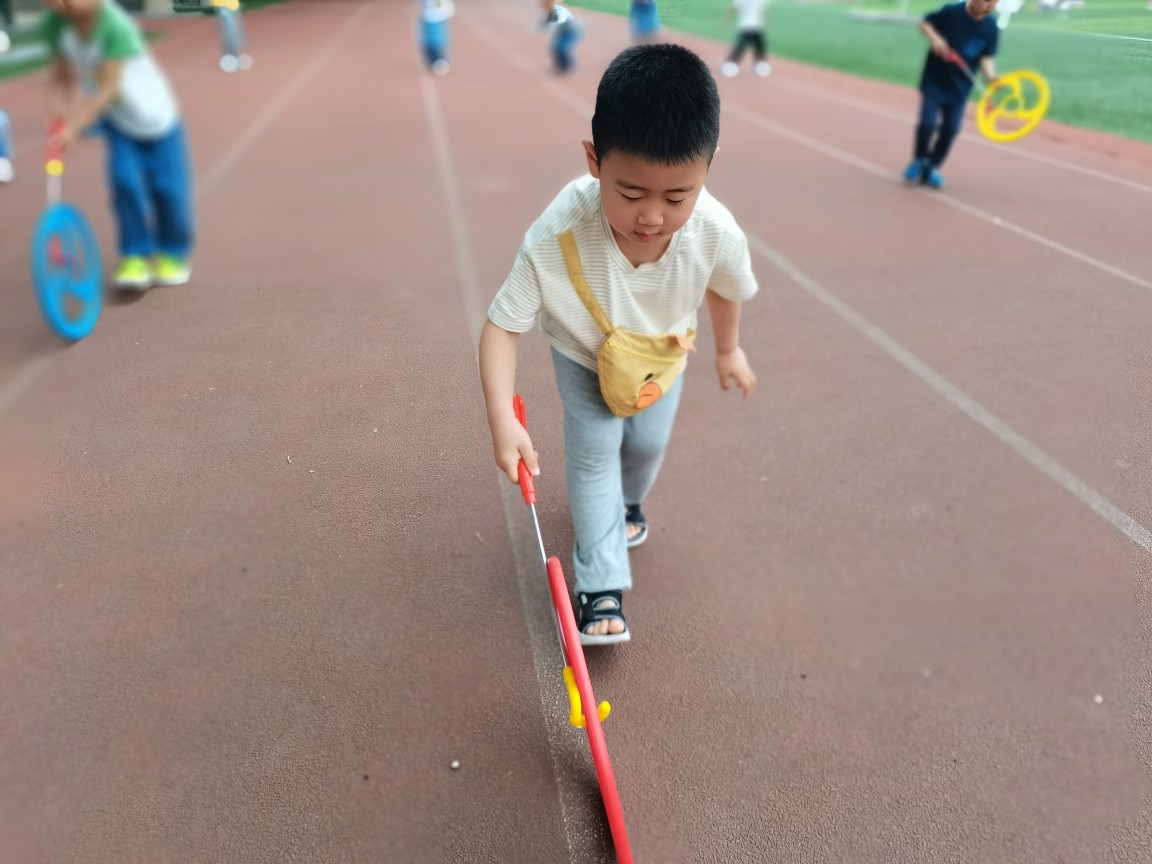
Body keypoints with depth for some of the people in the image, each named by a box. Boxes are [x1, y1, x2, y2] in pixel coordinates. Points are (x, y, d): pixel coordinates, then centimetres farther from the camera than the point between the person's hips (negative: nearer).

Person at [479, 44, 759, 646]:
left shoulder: (718, 234, -35)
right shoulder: (557, 236, -43)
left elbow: (724, 287, -10)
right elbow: (502, 326, -34)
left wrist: (728, 350, 8)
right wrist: (502, 419, -44)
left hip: (662, 353, 3)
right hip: (584, 357, -2)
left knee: (648, 442, 14)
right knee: (593, 454, -6)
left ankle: (626, 503, 51)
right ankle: (601, 585, 9)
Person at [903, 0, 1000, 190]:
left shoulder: (991, 28, -6)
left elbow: (985, 58, -3)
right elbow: (925, 23, -1)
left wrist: (991, 77, -22)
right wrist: (934, 38, -20)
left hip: (960, 87, 3)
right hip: (934, 80, -3)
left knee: (950, 128, 0)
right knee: (927, 123, -13)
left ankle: (932, 168, 19)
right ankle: (918, 161, 14)